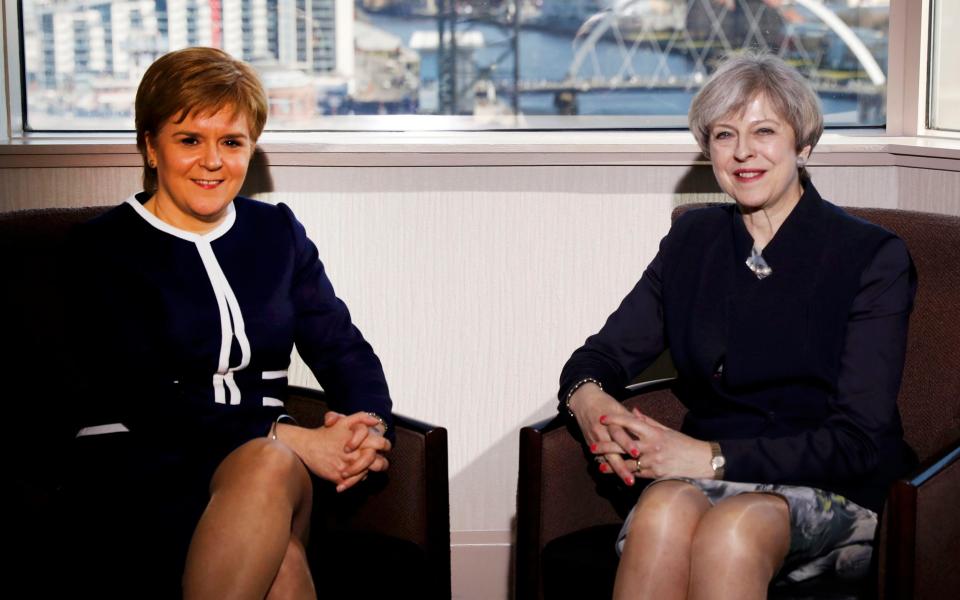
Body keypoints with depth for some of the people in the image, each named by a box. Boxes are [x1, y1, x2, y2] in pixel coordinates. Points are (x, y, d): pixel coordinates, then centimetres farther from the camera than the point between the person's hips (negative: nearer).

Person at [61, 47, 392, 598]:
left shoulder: (277, 232, 17)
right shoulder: (101, 249, 2)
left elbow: (344, 350, 10)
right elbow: (143, 399, -10)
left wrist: (372, 425, -14)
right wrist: (288, 439, -21)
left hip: (262, 458, 3)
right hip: (133, 475, -3)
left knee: (271, 467, -34)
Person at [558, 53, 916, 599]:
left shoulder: (873, 256, -2)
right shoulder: (693, 240, 12)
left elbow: (857, 440, -10)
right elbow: (606, 353, 11)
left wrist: (715, 457, -21)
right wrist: (587, 396, -16)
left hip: (835, 493, -3)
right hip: (698, 477, 3)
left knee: (732, 528, -38)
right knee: (664, 511, -34)